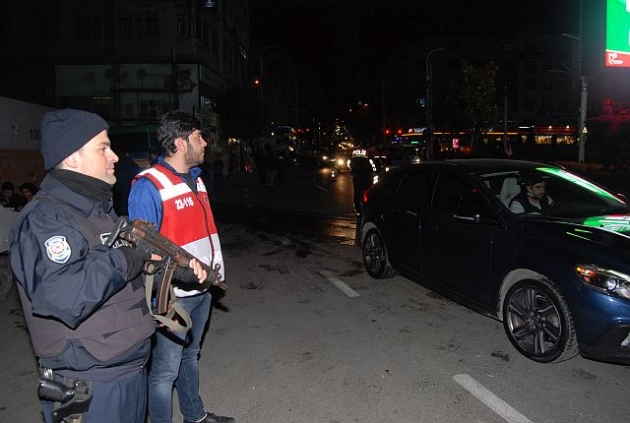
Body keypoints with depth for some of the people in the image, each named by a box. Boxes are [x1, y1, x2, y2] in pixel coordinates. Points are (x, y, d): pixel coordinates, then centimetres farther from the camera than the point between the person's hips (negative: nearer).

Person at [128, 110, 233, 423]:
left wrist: (216, 270, 16)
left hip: (203, 289, 9)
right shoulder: (149, 186, -18)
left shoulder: (195, 179, 10)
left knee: (190, 354, 24)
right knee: (166, 370, 6)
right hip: (173, 297, -9)